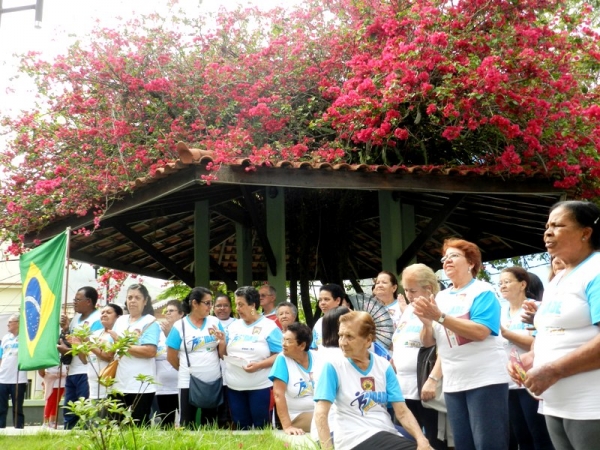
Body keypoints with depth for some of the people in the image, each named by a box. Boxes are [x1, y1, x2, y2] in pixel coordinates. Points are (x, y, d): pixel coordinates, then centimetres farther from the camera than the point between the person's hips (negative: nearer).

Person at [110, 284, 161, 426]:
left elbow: (150, 351, -19)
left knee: (138, 427, 0)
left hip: (141, 386, -6)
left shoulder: (150, 322, -5)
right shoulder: (120, 321, 14)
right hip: (119, 385, 6)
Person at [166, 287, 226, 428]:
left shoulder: (215, 322, 3)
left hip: (213, 382, 3)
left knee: (210, 424, 14)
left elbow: (223, 354, 6)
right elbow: (171, 357, 1)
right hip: (189, 383, -3)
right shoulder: (180, 326, -6)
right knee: (187, 424, 5)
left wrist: (222, 342, -13)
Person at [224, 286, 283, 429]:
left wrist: (258, 365, -22)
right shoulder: (234, 326, 10)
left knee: (260, 428, 2)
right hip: (234, 386, 5)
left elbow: (279, 355, -10)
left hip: (260, 387, -5)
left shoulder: (269, 326, -6)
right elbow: (225, 353, 14)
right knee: (240, 427, 11)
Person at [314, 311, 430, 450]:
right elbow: (321, 412, -11)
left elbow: (402, 412, 2)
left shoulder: (384, 366, 7)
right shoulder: (333, 367, -4)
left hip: (387, 435, 5)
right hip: (355, 439, -5)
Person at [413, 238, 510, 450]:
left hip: (485, 379, -6)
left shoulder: (483, 291, -5)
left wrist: (440, 317, -23)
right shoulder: (441, 297, 12)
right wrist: (427, 322, -13)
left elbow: (480, 332, -21)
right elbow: (428, 342, 8)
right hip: (452, 383, 6)